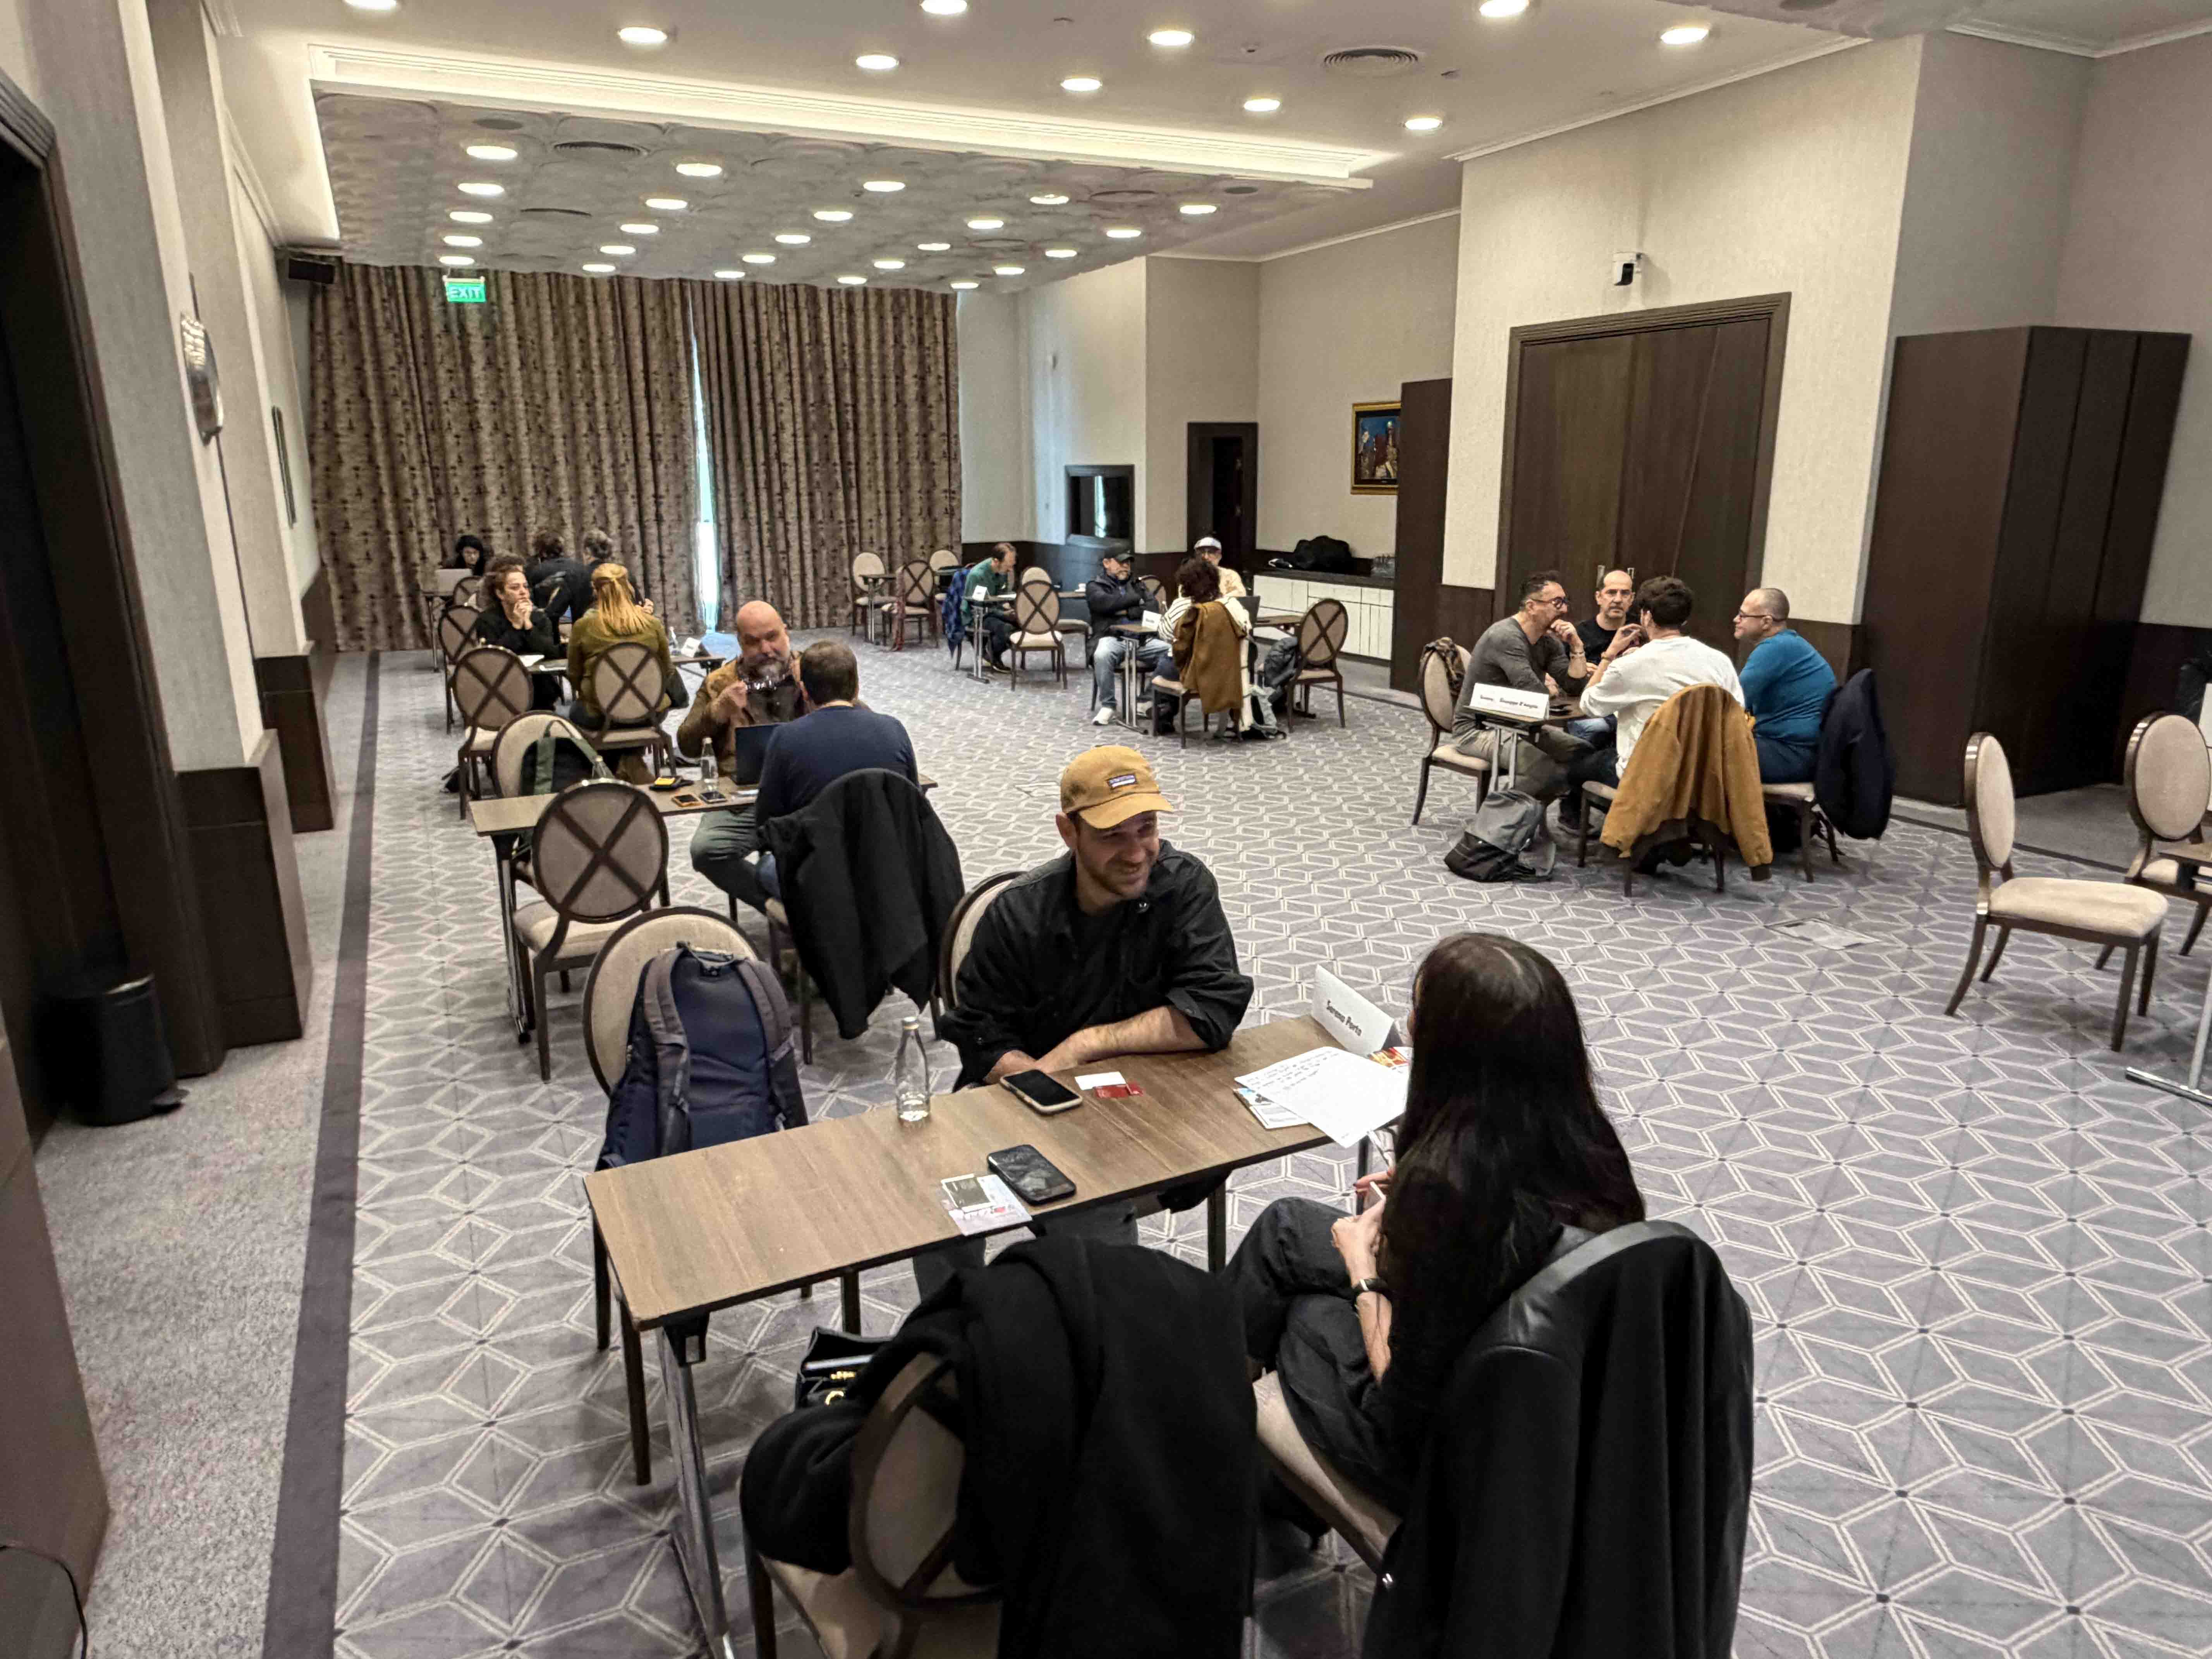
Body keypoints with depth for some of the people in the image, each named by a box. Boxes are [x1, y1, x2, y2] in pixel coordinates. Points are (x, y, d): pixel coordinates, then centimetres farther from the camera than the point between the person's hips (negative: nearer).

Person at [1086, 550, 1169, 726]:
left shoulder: (1137, 585, 25)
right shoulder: (1095, 586, 13)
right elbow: (1106, 603, -10)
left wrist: (1126, 612, -5)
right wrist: (1136, 600, 1)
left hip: (1143, 639, 4)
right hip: (1112, 637, -4)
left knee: (1172, 651, -24)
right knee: (1102, 655, -40)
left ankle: (1146, 701, -20)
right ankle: (1107, 706, -24)